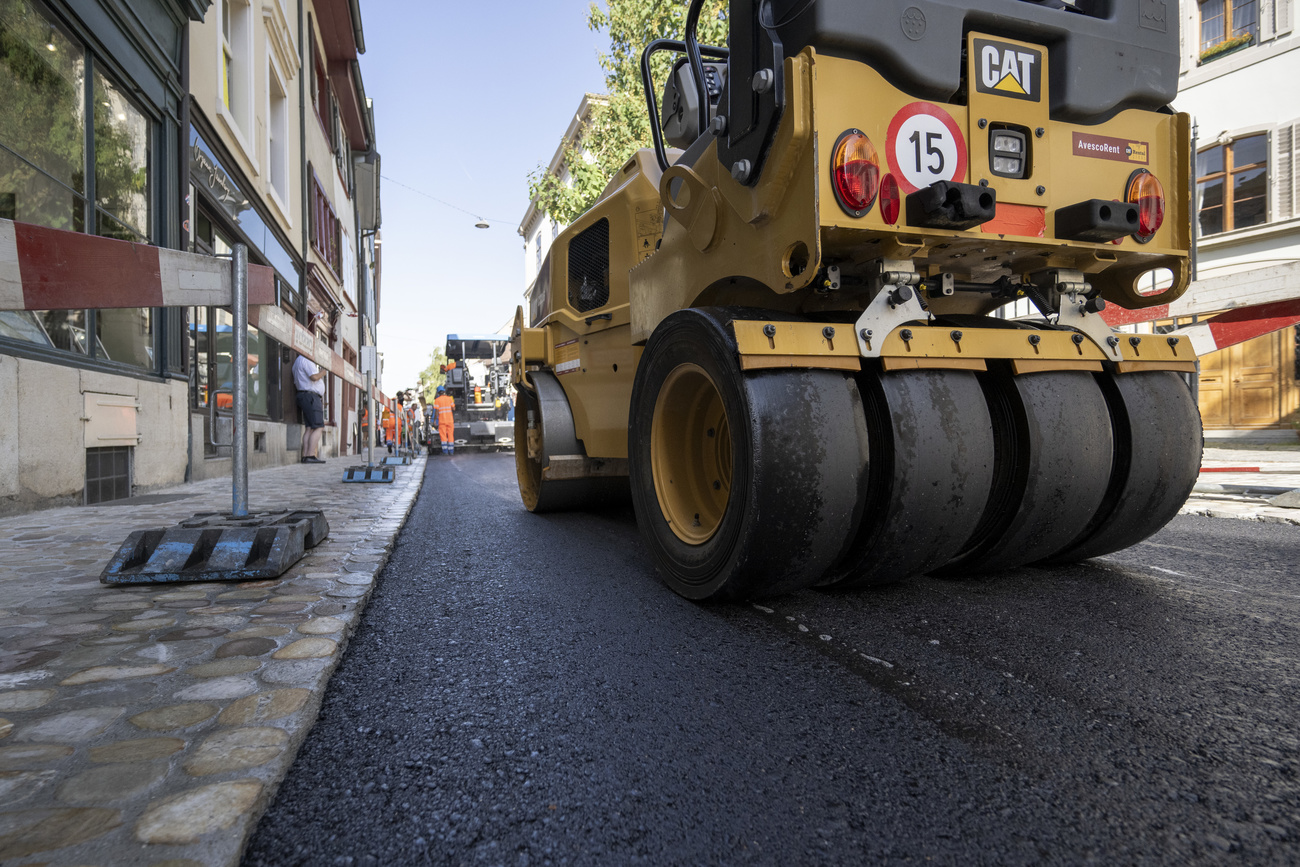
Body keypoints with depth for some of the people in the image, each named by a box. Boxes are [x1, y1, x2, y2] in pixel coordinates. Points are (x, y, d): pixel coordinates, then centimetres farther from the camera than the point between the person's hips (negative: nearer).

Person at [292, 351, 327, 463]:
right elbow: (314, 377, -21)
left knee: (309, 428, 4)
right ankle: (310, 455, -21)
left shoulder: (297, 361, 24)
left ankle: (305, 456, -4)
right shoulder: (306, 360, -9)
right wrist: (322, 373, -1)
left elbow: (295, 383, 25)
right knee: (318, 428, -14)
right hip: (311, 396, -10)